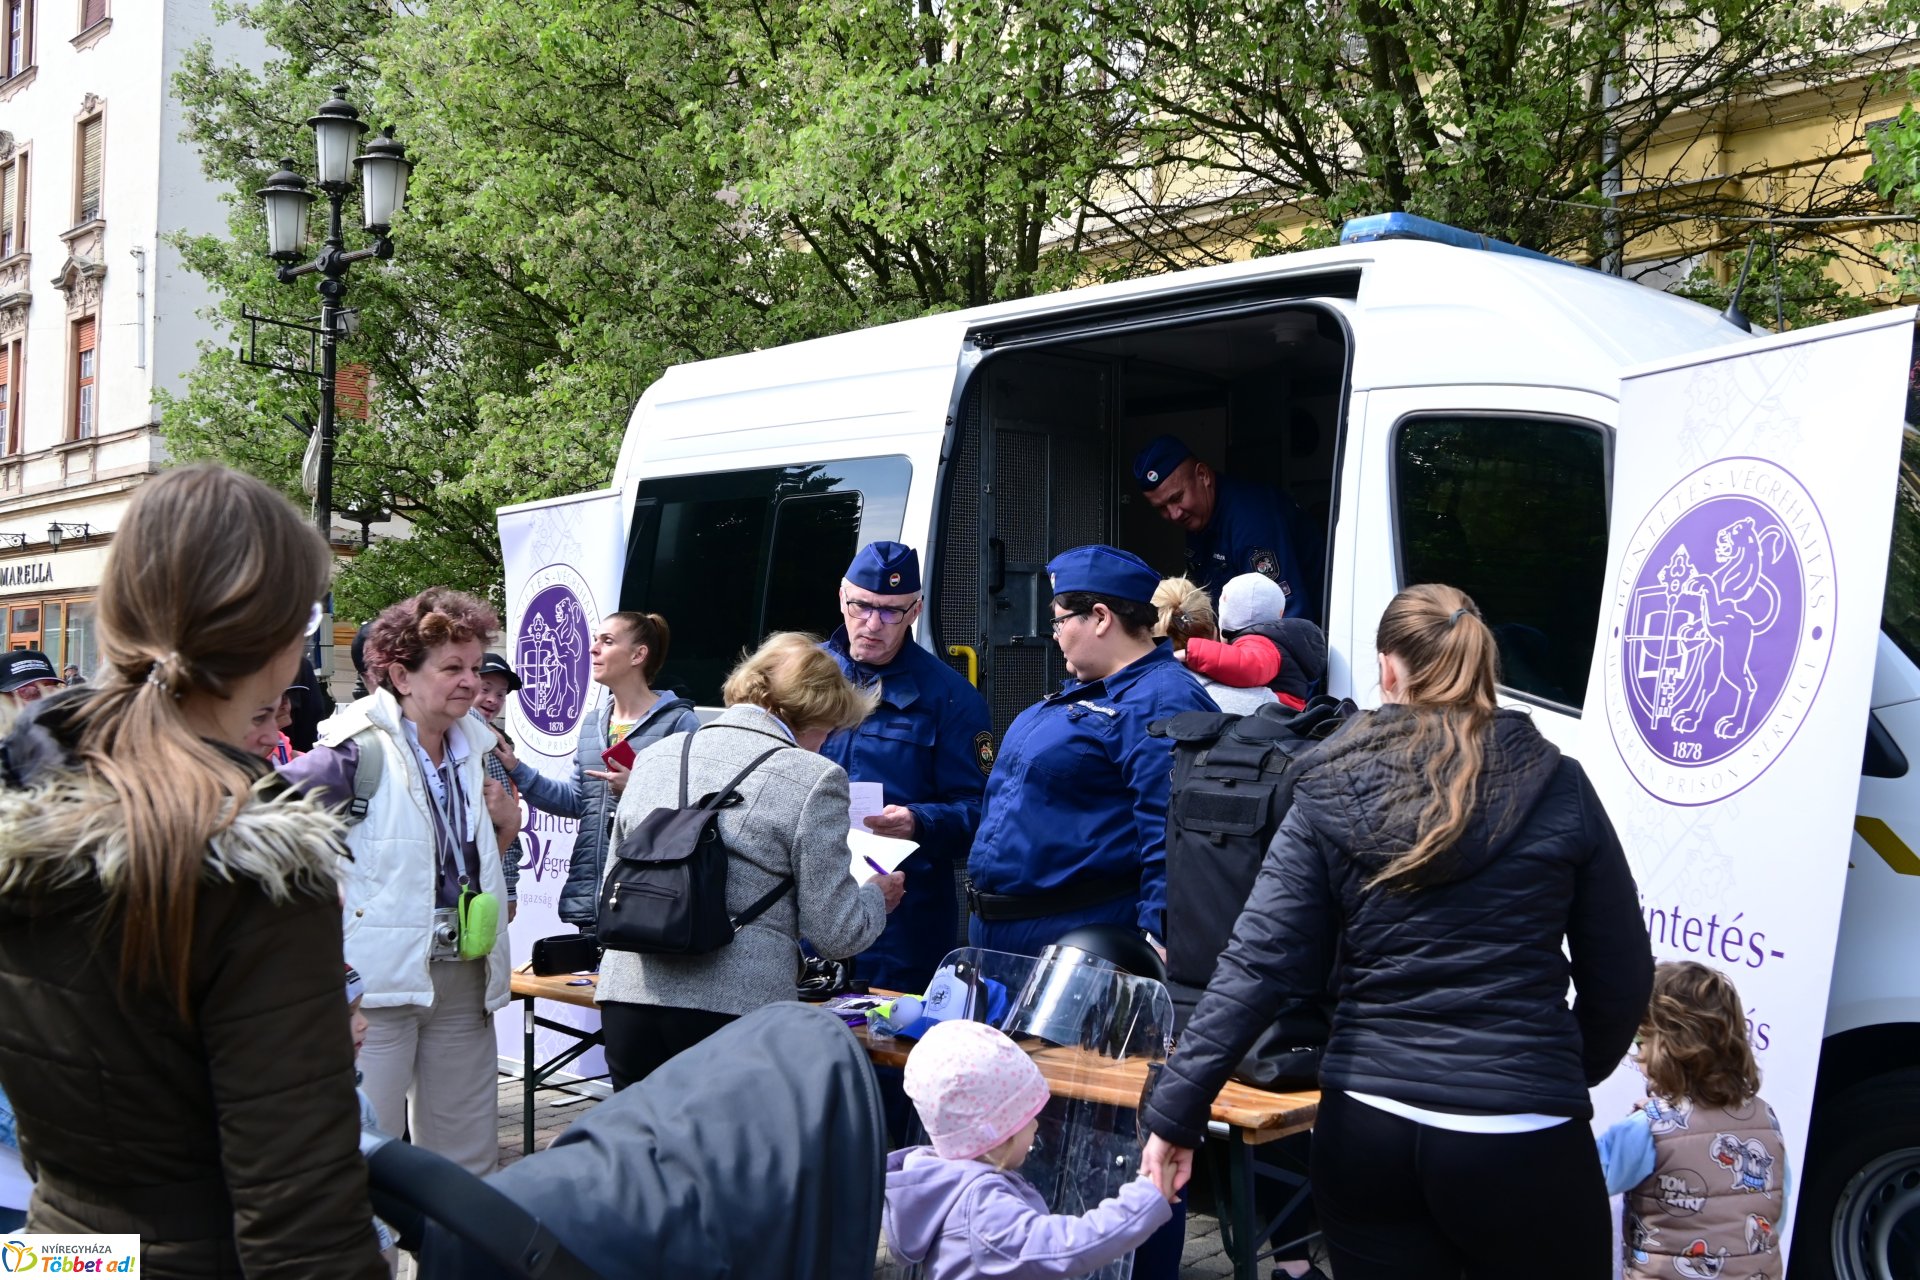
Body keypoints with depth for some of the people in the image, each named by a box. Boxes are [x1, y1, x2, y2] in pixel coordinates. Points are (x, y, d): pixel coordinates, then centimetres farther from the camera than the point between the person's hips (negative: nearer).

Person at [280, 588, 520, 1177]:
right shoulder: (360, 750, -12)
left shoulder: (473, 750, 12)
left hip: (463, 981, 7)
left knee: (469, 1163, 13)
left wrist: (504, 824, 4)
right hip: (379, 979, -7)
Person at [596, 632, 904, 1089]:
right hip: (734, 1008, -5)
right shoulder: (813, 778, -4)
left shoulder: (655, 755, 13)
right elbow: (833, 931, -3)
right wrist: (877, 896, 17)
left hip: (626, 996, 5)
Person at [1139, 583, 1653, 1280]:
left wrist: (1176, 1111, -6)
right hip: (1522, 1141, -1)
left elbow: (1260, 963, -9)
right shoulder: (1558, 789, -3)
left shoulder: (1331, 795, -2)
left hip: (1364, 1130, 1)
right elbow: (1621, 978, 3)